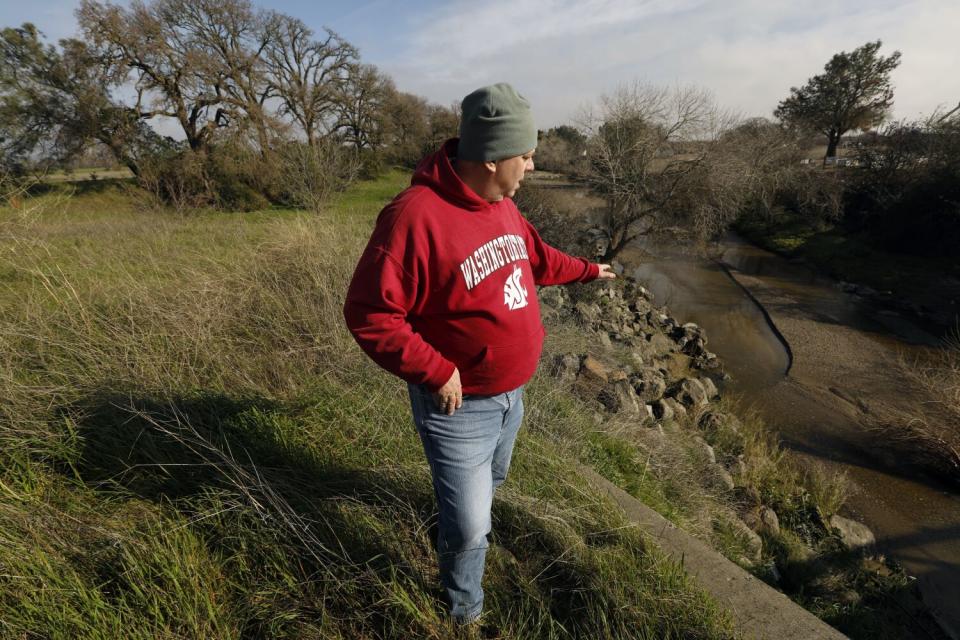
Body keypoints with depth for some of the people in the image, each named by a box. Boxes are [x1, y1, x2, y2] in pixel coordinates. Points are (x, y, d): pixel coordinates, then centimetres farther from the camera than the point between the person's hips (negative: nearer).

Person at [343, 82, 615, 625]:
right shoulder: (417, 216, -28)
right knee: (470, 528, 9)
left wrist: (587, 271, 26)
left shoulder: (501, 205, 0)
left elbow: (534, 256, 19)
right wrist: (437, 372, -26)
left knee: (492, 480, 33)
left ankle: (458, 511, 65)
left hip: (511, 393, 8)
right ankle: (465, 611, 40)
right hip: (460, 405, -8)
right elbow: (369, 314, -26)